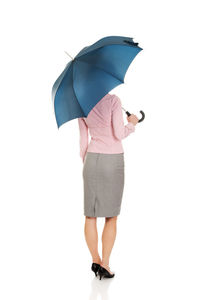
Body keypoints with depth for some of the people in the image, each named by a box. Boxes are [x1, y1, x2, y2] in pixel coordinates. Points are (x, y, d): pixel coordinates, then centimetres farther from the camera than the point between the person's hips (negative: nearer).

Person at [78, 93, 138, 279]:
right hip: (113, 160, -4)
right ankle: (105, 265, 5)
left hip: (92, 159, 4)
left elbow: (83, 140, 7)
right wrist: (132, 123, 5)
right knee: (111, 216, 6)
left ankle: (95, 260, 15)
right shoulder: (113, 100, -12)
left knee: (90, 214, 10)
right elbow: (119, 134, -16)